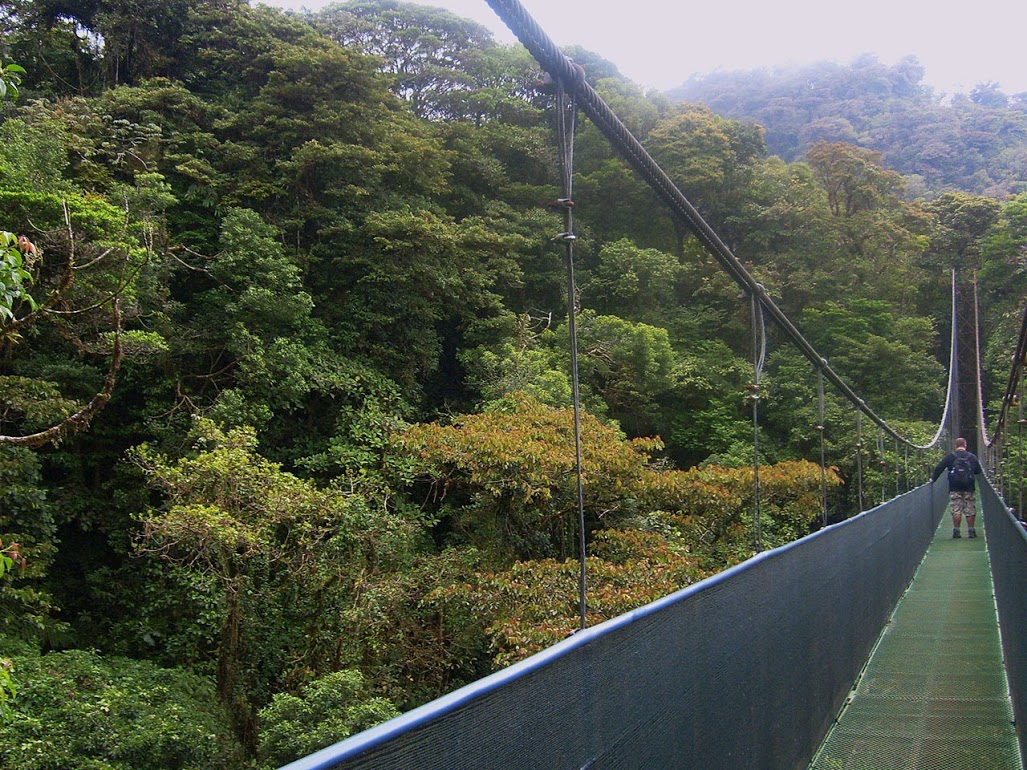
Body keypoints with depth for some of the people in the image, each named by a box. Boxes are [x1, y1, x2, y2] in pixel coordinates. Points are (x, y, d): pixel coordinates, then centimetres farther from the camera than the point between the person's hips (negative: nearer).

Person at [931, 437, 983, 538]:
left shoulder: (950, 456, 0)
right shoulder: (972, 457, 6)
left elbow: (939, 468, -2)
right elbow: (979, 471, 13)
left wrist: (933, 479, 8)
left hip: (954, 488, -1)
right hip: (969, 488, 1)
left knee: (956, 510, 0)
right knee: (970, 510, 6)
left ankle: (956, 531, -4)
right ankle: (971, 531, 7)